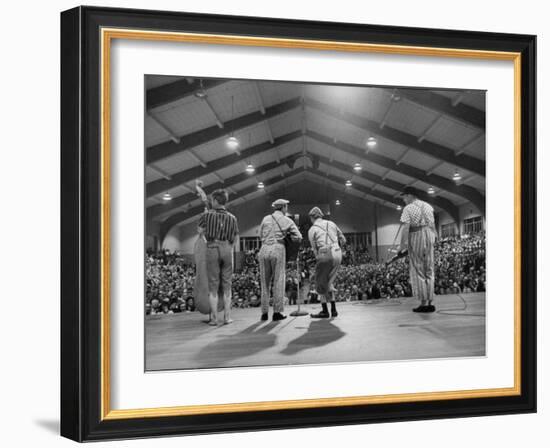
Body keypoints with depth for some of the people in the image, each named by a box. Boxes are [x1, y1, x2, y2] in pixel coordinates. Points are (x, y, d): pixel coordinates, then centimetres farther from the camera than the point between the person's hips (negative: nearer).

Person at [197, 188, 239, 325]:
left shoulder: (207, 214, 1)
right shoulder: (232, 218, 10)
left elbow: (200, 231, 10)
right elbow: (234, 238, 12)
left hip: (212, 249, -2)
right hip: (227, 249, 2)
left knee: (213, 285, 1)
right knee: (226, 285, 8)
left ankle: (214, 318, -1)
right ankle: (227, 317, 6)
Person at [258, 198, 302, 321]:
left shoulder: (266, 219, 13)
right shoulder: (288, 221, 7)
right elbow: (298, 238, 6)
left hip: (264, 250, 3)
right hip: (278, 249, -3)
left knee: (265, 282, 9)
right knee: (278, 281, 3)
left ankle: (264, 312, 8)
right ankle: (277, 312, 2)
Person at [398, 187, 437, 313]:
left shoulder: (408, 208, -7)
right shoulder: (428, 206, 14)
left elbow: (406, 227, -15)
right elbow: (433, 225, 14)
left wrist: (403, 243, -16)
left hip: (416, 236, -6)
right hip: (429, 235, 6)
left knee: (417, 271, 0)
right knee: (429, 271, 10)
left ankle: (424, 303, -2)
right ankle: (430, 302, 10)